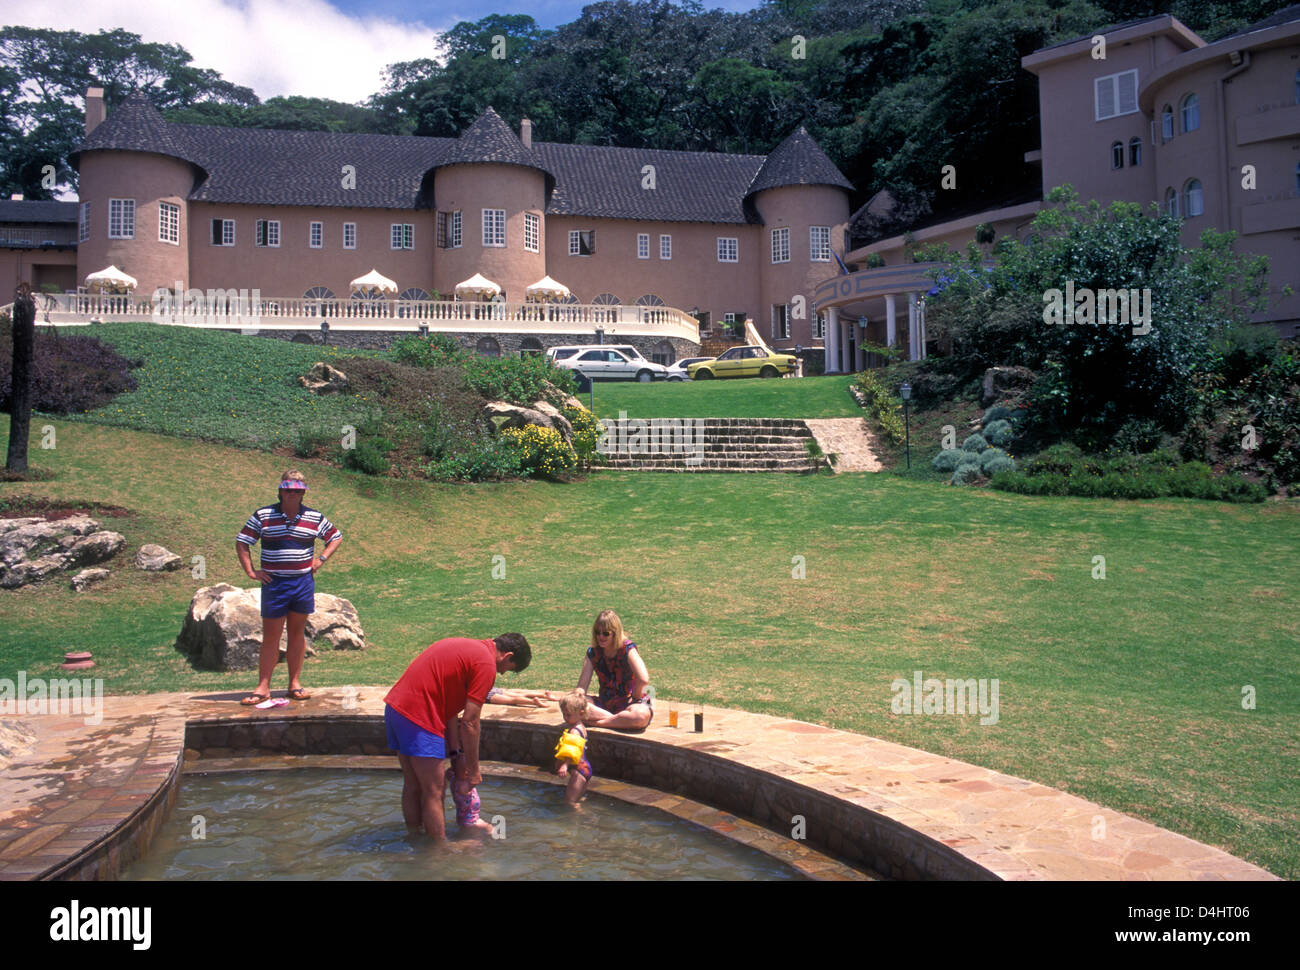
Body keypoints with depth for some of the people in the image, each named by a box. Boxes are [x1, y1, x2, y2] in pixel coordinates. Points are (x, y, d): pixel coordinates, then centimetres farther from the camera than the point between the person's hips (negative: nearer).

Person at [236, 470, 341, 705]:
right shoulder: (263, 516, 0)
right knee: (270, 636, 0)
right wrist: (250, 571, -3)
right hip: (274, 583, -2)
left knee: (297, 633, 9)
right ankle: (263, 687, 6)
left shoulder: (314, 518, 4)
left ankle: (295, 683, 17)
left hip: (303, 582, 2)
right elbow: (241, 542, 5)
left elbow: (336, 537, 17)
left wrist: (321, 559, 6)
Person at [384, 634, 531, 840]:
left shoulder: (467, 647, 19)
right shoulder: (486, 665, -10)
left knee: (413, 785, 21)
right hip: (418, 716, -10)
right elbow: (469, 723, -10)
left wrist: (457, 753, 17)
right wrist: (474, 770, 0)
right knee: (434, 792, 1)